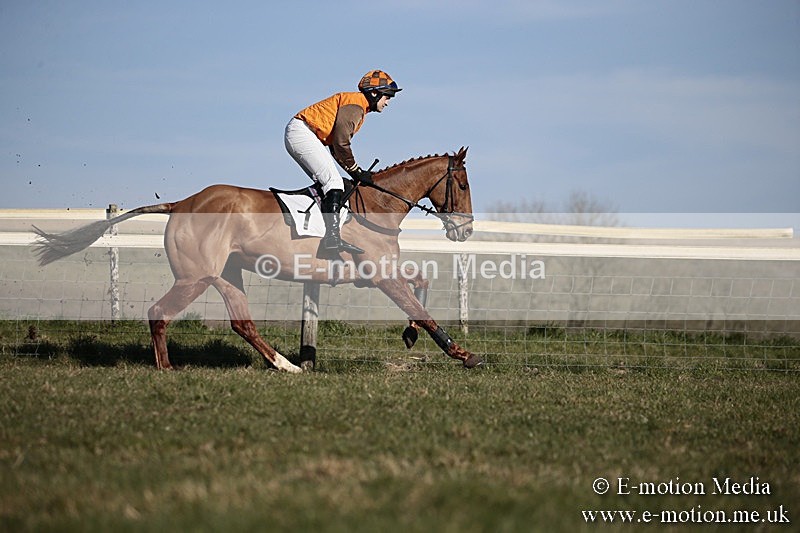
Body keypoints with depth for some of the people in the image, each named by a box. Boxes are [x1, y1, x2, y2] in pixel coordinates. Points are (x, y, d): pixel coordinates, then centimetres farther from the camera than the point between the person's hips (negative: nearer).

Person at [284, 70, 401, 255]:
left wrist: (357, 172, 9)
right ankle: (332, 237, -29)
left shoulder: (361, 109, 21)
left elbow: (336, 147, 18)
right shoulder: (355, 104, -11)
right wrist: (356, 171, -8)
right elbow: (340, 142, -18)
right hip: (301, 132, -11)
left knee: (327, 181, 8)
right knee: (333, 182, -19)